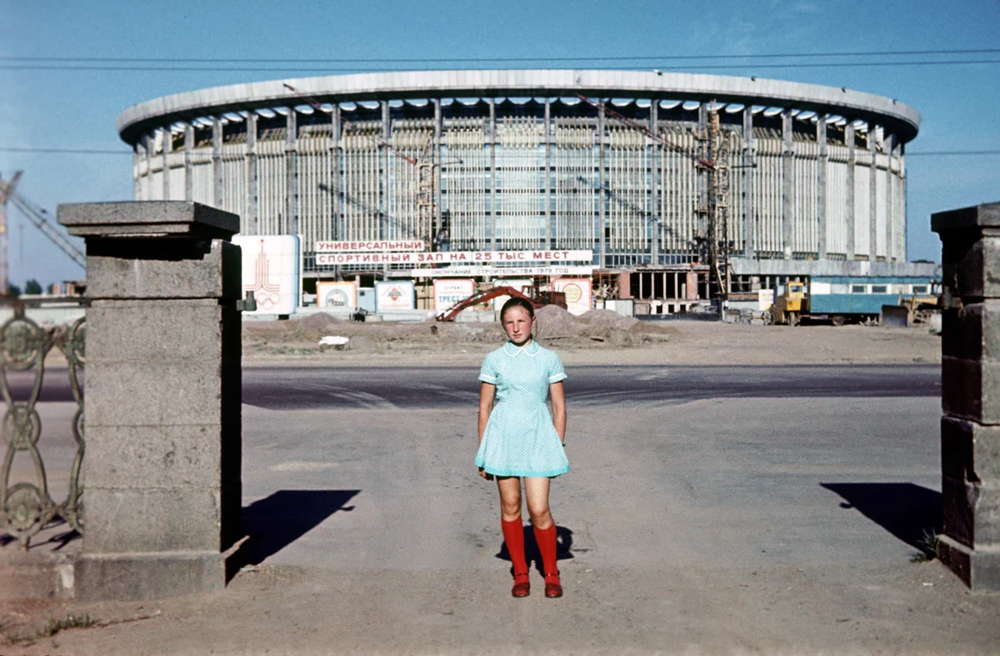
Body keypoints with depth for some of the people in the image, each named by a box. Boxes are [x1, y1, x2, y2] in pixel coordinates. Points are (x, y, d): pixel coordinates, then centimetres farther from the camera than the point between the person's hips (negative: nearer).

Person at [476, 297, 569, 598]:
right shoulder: (494, 359, 3)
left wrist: (559, 445, 4)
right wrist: (482, 449, 5)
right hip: (503, 437, 1)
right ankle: (520, 573, 21)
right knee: (510, 506, 7)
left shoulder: (548, 359, 3)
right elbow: (484, 407, 7)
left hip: (537, 437, -1)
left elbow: (559, 406, 7)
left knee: (539, 510, -5)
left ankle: (551, 573, 14)